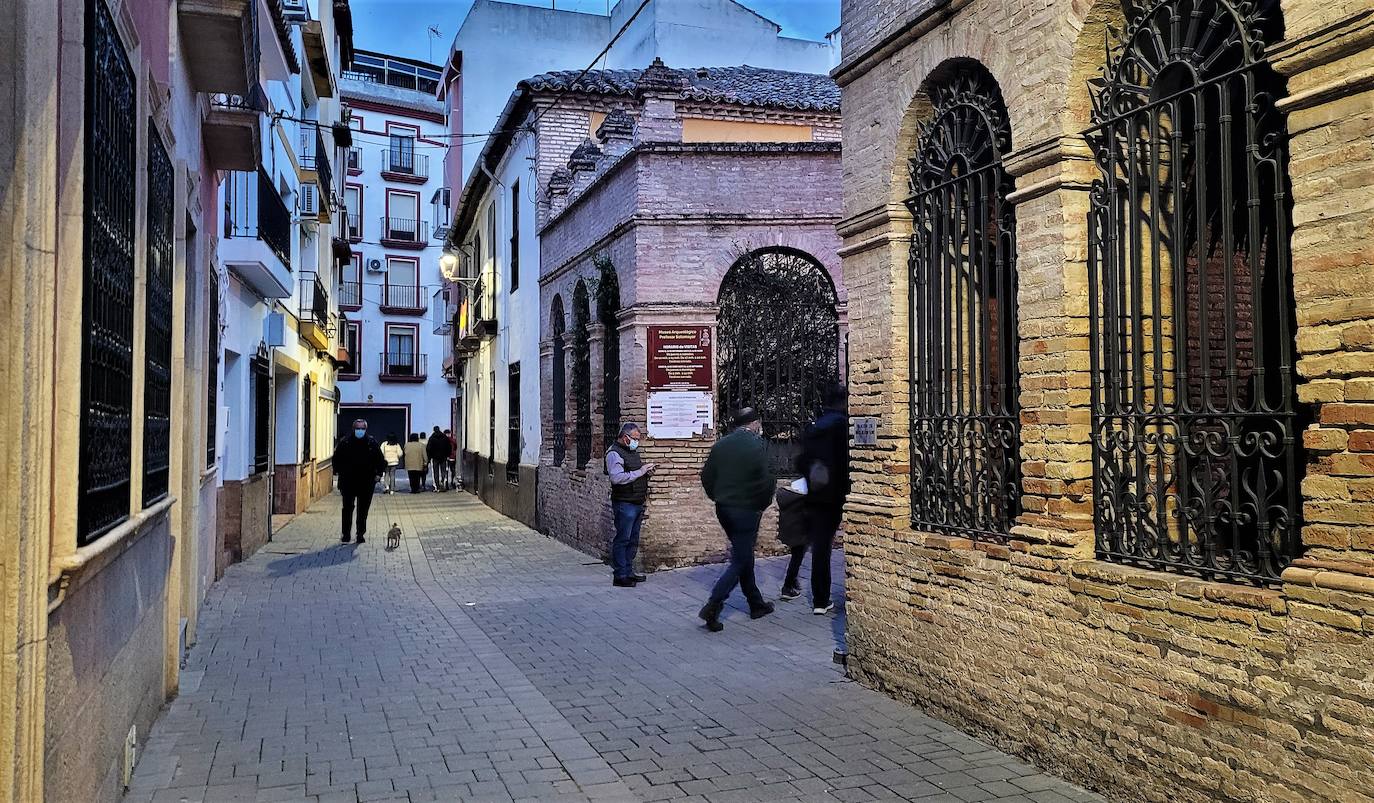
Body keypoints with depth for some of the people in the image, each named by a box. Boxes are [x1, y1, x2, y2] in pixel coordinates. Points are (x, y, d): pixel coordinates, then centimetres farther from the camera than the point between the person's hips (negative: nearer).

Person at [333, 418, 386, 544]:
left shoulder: (372, 443, 2)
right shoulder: (344, 442, 1)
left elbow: (381, 461, 8)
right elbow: (336, 457, 10)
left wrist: (377, 474, 1)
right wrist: (338, 472, 2)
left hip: (367, 483, 0)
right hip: (348, 482, 0)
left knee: (363, 510, 4)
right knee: (347, 508, 2)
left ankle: (361, 534, 13)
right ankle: (346, 534, 12)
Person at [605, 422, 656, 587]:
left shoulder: (633, 451, 18)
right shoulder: (614, 453, -10)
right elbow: (617, 478, -24)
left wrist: (647, 472, 9)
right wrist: (640, 472, -21)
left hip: (637, 503, 9)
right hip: (624, 504, -9)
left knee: (633, 541, 13)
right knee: (622, 540, -5)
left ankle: (628, 572, 21)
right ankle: (619, 576, -1)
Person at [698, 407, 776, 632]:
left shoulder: (720, 445, 5)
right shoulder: (756, 446, -13)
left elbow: (707, 476, 6)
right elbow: (766, 481, -16)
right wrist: (762, 506, -1)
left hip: (723, 509, 7)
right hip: (746, 510, -7)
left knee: (744, 556, 18)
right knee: (740, 561, -1)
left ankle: (756, 604, 29)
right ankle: (712, 607, -10)